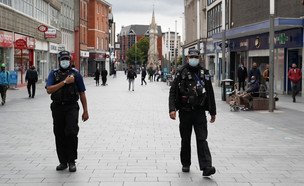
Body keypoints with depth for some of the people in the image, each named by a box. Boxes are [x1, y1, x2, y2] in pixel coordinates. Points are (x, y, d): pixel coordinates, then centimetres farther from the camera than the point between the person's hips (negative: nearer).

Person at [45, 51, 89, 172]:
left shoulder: (76, 74, 6)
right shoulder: (53, 74, 8)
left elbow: (82, 94, 9)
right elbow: (49, 90, -7)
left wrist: (85, 111, 6)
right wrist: (65, 82, -12)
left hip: (71, 107, -2)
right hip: (57, 108, 2)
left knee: (71, 133, -16)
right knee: (59, 135, 5)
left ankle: (72, 161, -4)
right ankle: (63, 162, 17)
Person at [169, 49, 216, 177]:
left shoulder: (204, 73, 6)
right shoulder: (181, 73, 1)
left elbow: (210, 93, 12)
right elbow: (173, 92, -3)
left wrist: (213, 112, 13)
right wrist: (172, 109, -16)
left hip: (200, 112, 0)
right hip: (185, 112, 0)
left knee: (202, 139, -8)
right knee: (185, 140, 10)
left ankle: (206, 167, -14)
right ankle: (185, 164, 26)